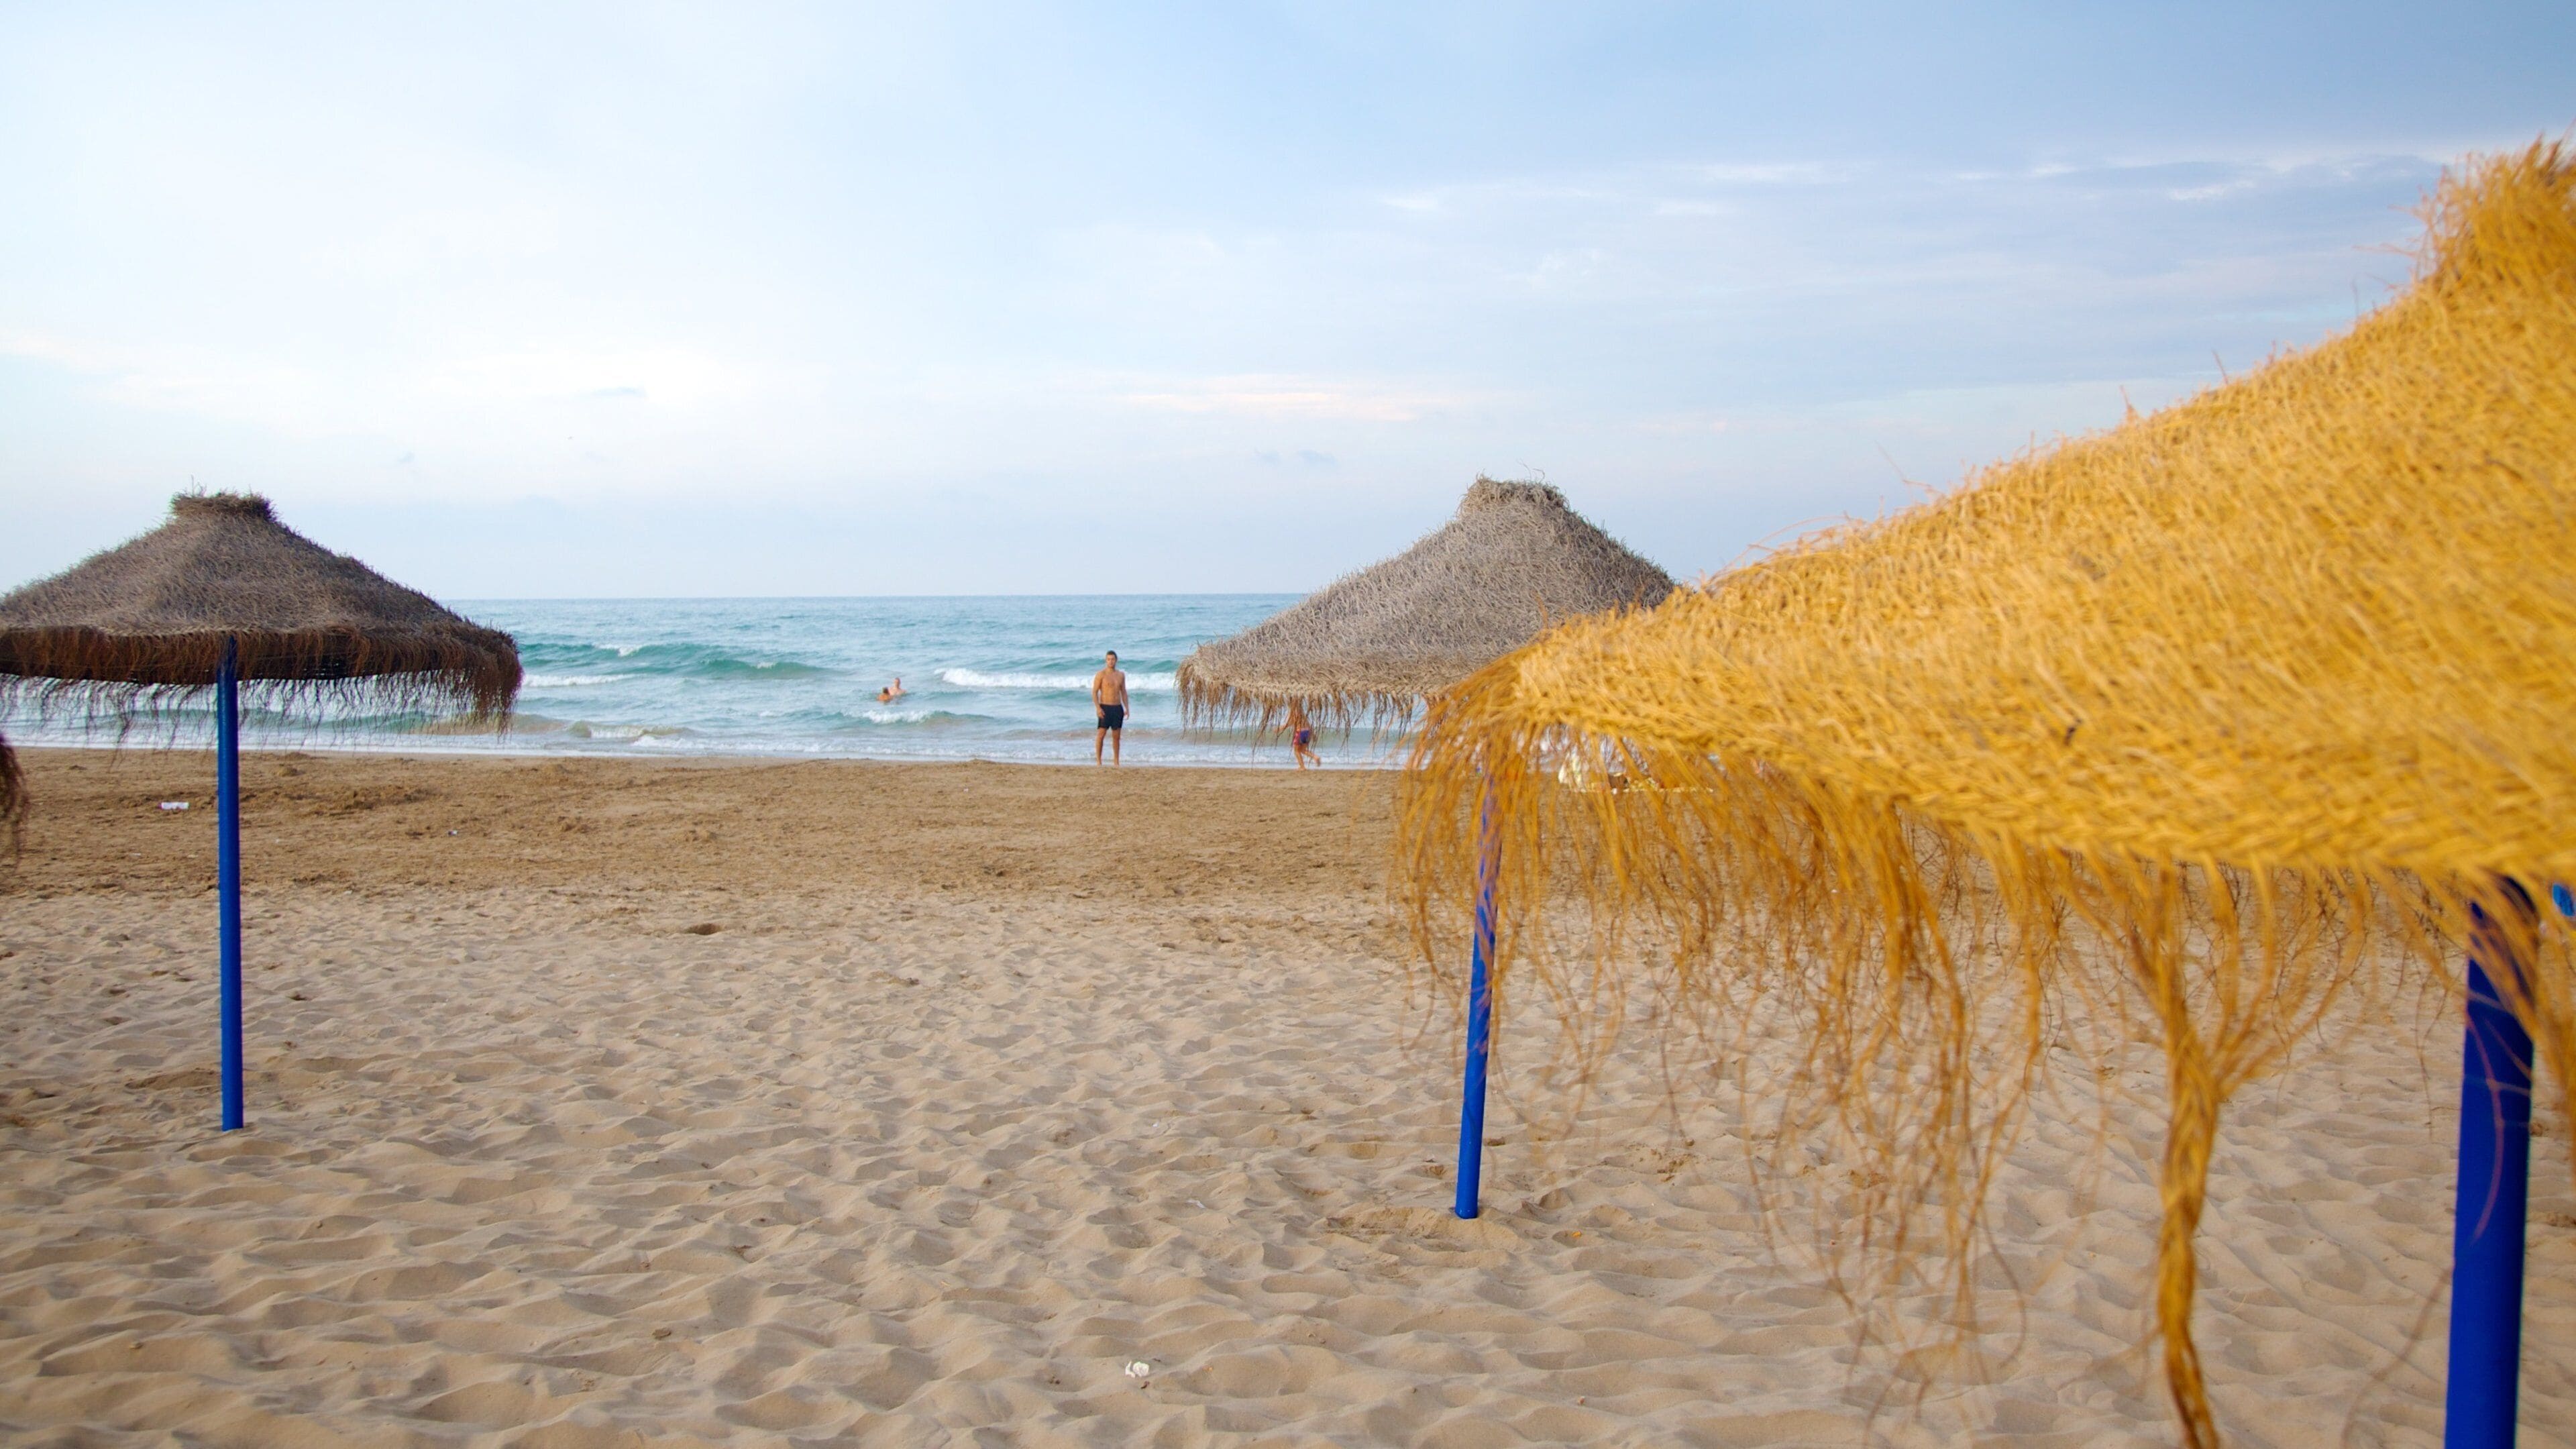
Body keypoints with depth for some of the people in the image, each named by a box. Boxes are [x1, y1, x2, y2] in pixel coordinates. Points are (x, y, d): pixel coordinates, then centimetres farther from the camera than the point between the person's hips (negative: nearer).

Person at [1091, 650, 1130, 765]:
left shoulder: (1121, 675, 11)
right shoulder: (1101, 674, -4)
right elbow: (1094, 692, -7)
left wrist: (1127, 708, 9)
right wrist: (1098, 708, -17)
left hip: (1118, 708, 4)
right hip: (1105, 708, -4)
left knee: (1117, 736, 6)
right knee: (1101, 734, -6)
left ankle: (1116, 761, 13)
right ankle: (1098, 760, -1)